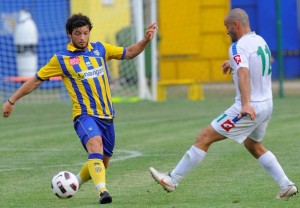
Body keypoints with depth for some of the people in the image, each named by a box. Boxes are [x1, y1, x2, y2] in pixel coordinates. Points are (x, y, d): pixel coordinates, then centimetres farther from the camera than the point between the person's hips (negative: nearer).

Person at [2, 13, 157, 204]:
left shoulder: (100, 49, 9)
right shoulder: (61, 59, -1)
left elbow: (129, 53, 18)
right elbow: (36, 80, 6)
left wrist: (146, 41, 0)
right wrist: (11, 101, 7)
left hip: (107, 115, 5)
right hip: (85, 114, -5)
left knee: (103, 162, 11)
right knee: (95, 145, -33)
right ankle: (102, 190, -46)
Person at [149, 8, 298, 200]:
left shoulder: (239, 46, -17)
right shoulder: (260, 41, 10)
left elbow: (244, 74, -35)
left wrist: (246, 103, -48)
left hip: (248, 109, -9)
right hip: (267, 105, 9)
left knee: (205, 138, -4)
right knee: (254, 146, 29)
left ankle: (172, 180, -1)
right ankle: (286, 186, 22)